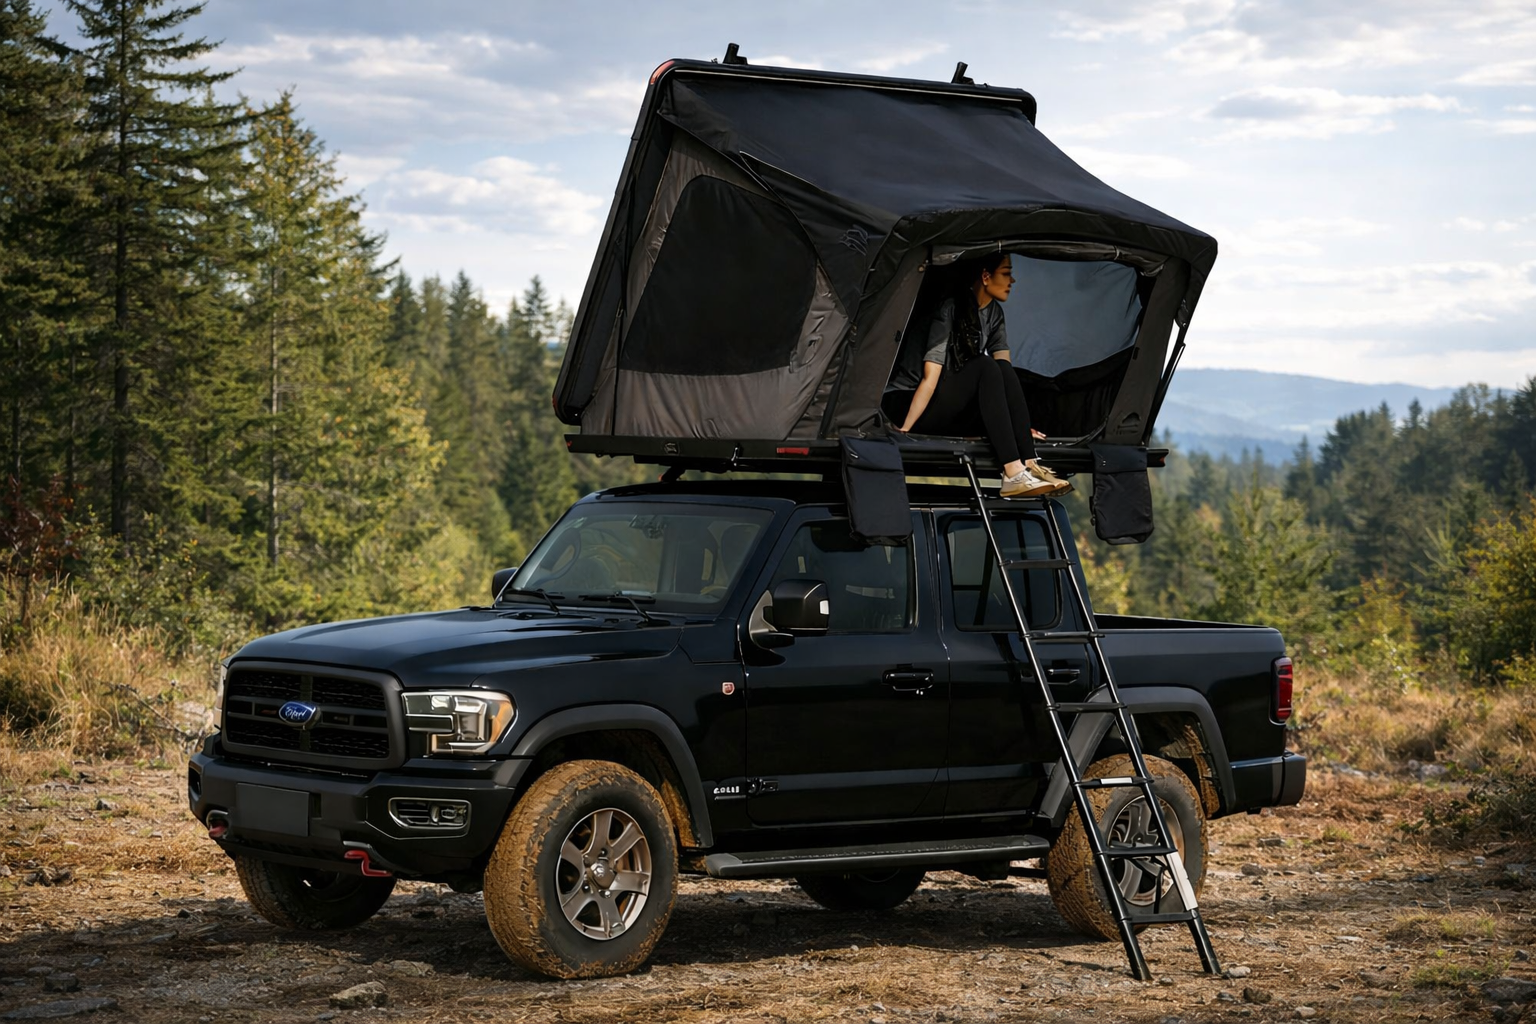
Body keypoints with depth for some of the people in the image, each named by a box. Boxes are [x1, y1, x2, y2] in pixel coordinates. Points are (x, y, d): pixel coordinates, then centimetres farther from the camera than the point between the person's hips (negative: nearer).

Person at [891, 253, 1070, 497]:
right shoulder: (950, 310, -18)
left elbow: (1005, 372, 1)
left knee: (1004, 369, -19)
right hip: (929, 414, -7)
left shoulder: (994, 314, 5)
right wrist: (904, 429, -28)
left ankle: (1029, 466, -30)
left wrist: (1021, 425, -6)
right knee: (986, 367, -30)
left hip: (957, 418, 7)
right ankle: (1013, 474, -43)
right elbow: (930, 377, -23)